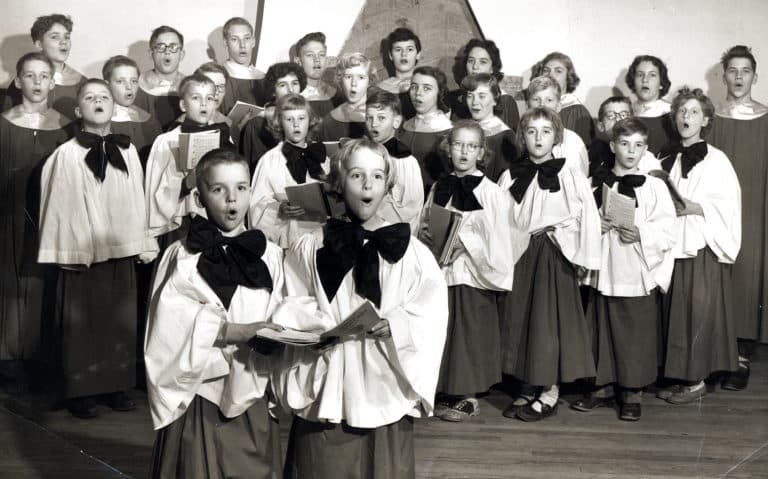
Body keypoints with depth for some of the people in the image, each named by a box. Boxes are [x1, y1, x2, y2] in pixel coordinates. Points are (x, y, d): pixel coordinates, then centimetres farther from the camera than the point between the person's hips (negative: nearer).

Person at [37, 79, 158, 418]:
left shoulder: (127, 151, 5)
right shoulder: (67, 154, -5)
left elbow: (137, 202, 7)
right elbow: (59, 205, -4)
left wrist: (144, 244, 6)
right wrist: (68, 250, -8)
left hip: (122, 249, 3)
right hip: (82, 252, -3)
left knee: (121, 321, 9)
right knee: (81, 323, 3)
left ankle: (117, 385, 21)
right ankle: (80, 391, 15)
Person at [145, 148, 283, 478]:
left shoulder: (269, 255, 3)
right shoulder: (182, 256, -2)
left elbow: (278, 319, 2)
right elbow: (175, 325, -12)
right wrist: (239, 331, -22)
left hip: (251, 394, 2)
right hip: (199, 394, -2)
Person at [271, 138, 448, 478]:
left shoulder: (412, 252, 1)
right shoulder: (309, 249, 2)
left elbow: (431, 315, -1)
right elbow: (290, 311, 5)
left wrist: (397, 324, -17)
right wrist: (320, 325, -13)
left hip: (386, 391, 0)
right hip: (325, 391, 0)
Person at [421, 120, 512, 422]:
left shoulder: (490, 192, -7)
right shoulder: (439, 187, 9)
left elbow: (495, 238, -11)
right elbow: (424, 224, 16)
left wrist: (463, 241, -20)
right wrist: (425, 233, -5)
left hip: (471, 274, -5)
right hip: (440, 271, 5)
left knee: (469, 334, 0)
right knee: (442, 330, 9)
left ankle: (468, 396, 13)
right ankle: (446, 392, 22)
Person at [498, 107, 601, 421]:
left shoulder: (571, 177, -2)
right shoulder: (510, 177, 4)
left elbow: (588, 218, -1)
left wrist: (584, 259, -5)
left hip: (556, 256, -3)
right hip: (520, 256, 3)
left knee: (552, 318, -3)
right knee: (519, 318, 7)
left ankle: (550, 391, 8)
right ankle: (530, 386, 21)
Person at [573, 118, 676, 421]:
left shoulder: (654, 187, -2)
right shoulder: (596, 184, 6)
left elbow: (667, 232, -6)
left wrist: (642, 234, -21)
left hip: (638, 274, -3)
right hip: (603, 271, 3)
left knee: (637, 333, 3)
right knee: (602, 330, 11)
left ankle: (633, 393, 17)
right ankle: (604, 387, 25)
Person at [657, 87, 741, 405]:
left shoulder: (716, 160, -4)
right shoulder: (666, 160, 11)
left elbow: (728, 206, -9)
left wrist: (694, 208, -19)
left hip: (703, 250, -5)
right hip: (672, 248, 5)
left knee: (699, 314, -3)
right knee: (674, 313, 7)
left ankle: (697, 381, 6)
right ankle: (680, 377, 17)